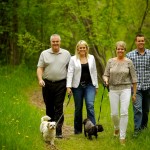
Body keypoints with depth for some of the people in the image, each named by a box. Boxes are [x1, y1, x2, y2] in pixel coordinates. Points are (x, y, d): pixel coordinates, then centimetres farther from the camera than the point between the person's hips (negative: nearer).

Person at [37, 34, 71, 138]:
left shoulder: (66, 54, 6)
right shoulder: (44, 54, 6)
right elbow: (40, 68, 3)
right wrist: (40, 79, -13)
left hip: (61, 84, -1)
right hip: (47, 84, 1)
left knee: (59, 108, -5)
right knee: (49, 107, 9)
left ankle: (58, 131, -7)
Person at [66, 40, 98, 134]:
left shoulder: (91, 58, 8)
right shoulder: (73, 59, 1)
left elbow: (94, 72, 12)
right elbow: (70, 73, -4)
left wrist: (96, 86, 10)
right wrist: (68, 86, -13)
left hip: (90, 85, 1)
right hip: (77, 86, -1)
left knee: (90, 105, -15)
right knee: (78, 108, 6)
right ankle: (78, 129, 17)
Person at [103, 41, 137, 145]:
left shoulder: (128, 62, -1)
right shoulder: (111, 61, 4)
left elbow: (134, 78, 1)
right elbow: (106, 75, 8)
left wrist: (134, 93, 1)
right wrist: (106, 79, -17)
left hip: (125, 89, -2)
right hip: (113, 89, 2)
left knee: (124, 112, -14)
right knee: (114, 113, 6)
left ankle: (122, 136, -8)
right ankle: (117, 127, 38)